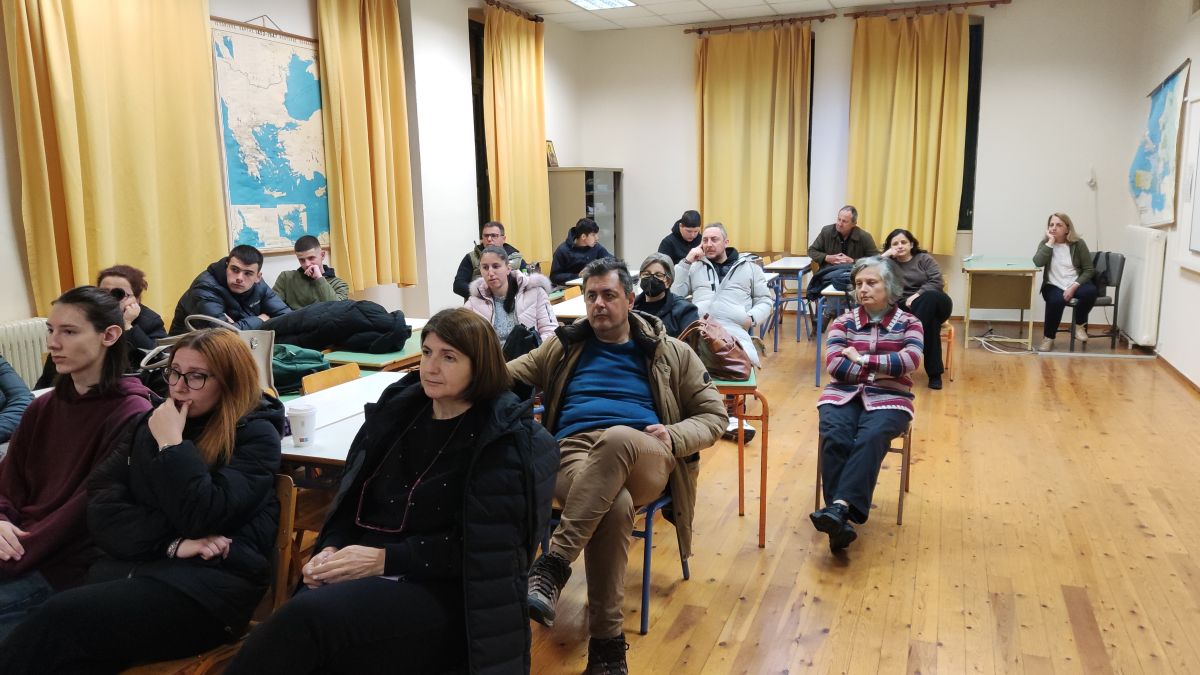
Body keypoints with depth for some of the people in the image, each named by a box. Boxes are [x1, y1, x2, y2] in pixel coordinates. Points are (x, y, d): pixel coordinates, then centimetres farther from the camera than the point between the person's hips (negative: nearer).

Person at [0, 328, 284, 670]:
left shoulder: (256, 434, -3)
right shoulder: (155, 422, 14)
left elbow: (203, 518, -15)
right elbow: (102, 506, 6)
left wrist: (172, 444, -11)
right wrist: (171, 543, -9)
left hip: (211, 579, -5)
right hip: (134, 562, 5)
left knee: (62, 617, -26)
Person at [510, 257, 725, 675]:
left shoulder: (670, 353, 19)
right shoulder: (564, 347, 23)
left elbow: (713, 415, 17)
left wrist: (674, 436, -5)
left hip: (644, 460, 0)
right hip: (574, 453, 1)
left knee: (617, 438, -41)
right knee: (615, 505, -38)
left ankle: (554, 564, -40)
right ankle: (607, 641, -29)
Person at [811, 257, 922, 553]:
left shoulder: (908, 323, 8)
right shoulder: (844, 321, 10)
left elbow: (911, 360, -11)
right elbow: (834, 365, -5)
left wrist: (862, 359, -9)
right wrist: (880, 370, -7)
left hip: (888, 398, -1)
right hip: (843, 394, 1)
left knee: (870, 438, -33)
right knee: (834, 437, -31)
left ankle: (840, 508, -42)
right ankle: (842, 517, -34)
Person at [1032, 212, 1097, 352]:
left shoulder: (1078, 244, -1)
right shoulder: (1045, 243, 3)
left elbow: (1089, 270, -4)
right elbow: (1038, 262, -18)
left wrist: (1073, 287, -17)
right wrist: (1050, 241, -16)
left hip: (1075, 284, 1)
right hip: (1054, 286, 0)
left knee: (1090, 291, -33)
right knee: (1056, 301, -35)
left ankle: (1079, 325, -5)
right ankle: (1048, 338, -14)